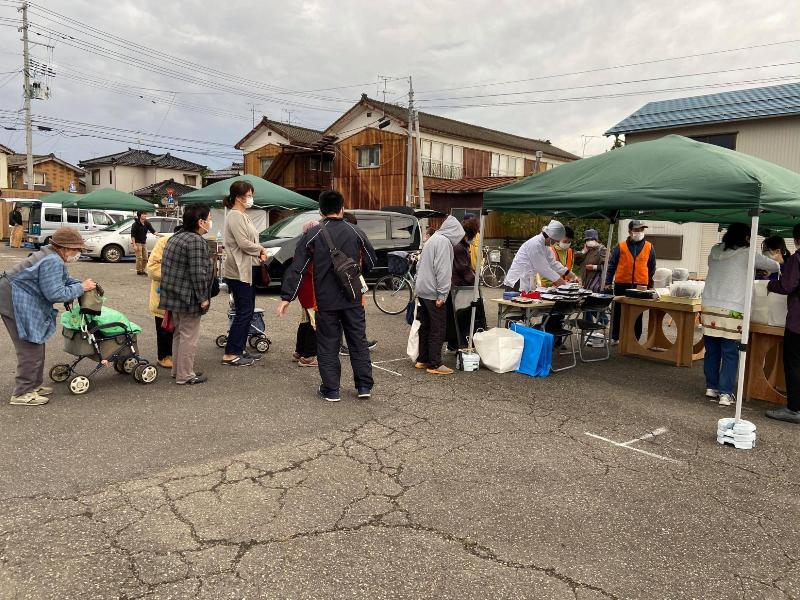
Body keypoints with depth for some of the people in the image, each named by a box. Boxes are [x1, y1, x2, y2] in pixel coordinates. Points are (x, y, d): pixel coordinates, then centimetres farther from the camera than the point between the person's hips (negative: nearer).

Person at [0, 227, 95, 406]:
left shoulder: (55, 257, 9)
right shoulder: (52, 262, -23)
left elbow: (65, 279, 17)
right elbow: (55, 293, -26)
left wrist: (83, 284, -1)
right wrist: (81, 288, -17)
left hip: (22, 302, 11)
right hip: (15, 302, -11)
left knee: (36, 345, 17)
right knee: (30, 349, -7)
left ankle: (34, 385, 27)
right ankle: (21, 394, 1)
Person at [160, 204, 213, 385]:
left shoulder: (175, 238, 12)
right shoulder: (196, 241, -18)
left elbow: (167, 266, 18)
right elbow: (198, 272, -23)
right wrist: (202, 298, -16)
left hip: (173, 295, 10)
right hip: (188, 298, -10)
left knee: (179, 334, 20)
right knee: (188, 337, 1)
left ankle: (177, 370, 30)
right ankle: (185, 375, 8)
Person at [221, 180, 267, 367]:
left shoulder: (243, 215, 17)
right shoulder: (235, 216, -14)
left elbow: (250, 240, 19)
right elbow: (244, 244, -21)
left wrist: (260, 251, 0)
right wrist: (261, 249, -6)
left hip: (247, 271, 10)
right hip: (238, 272, -10)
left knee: (247, 311, 13)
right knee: (243, 312, -7)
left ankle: (240, 350, 21)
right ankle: (230, 354, 0)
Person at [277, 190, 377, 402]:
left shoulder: (312, 235, -5)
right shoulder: (356, 232, 1)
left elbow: (296, 268, -8)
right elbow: (371, 262, 10)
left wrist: (286, 297, -6)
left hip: (325, 300, -2)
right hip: (353, 299, 2)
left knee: (328, 345, 8)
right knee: (358, 341, 13)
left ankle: (331, 389, 12)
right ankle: (364, 386, 17)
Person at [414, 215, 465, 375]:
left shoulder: (432, 239, 18)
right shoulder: (444, 242, -12)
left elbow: (419, 265, 23)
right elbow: (443, 270, -20)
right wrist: (442, 294, -19)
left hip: (422, 290, 9)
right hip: (433, 293, -9)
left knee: (425, 326, 16)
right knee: (438, 329, -4)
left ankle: (422, 359, 22)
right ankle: (435, 364, -1)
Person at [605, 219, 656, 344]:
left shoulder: (649, 247, 5)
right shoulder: (620, 246, 0)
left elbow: (652, 268, 10)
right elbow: (612, 265, 2)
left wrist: (650, 286, 8)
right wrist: (608, 282, -1)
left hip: (641, 286, 1)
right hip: (621, 285, -1)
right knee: (618, 312, 8)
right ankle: (615, 337, 18)